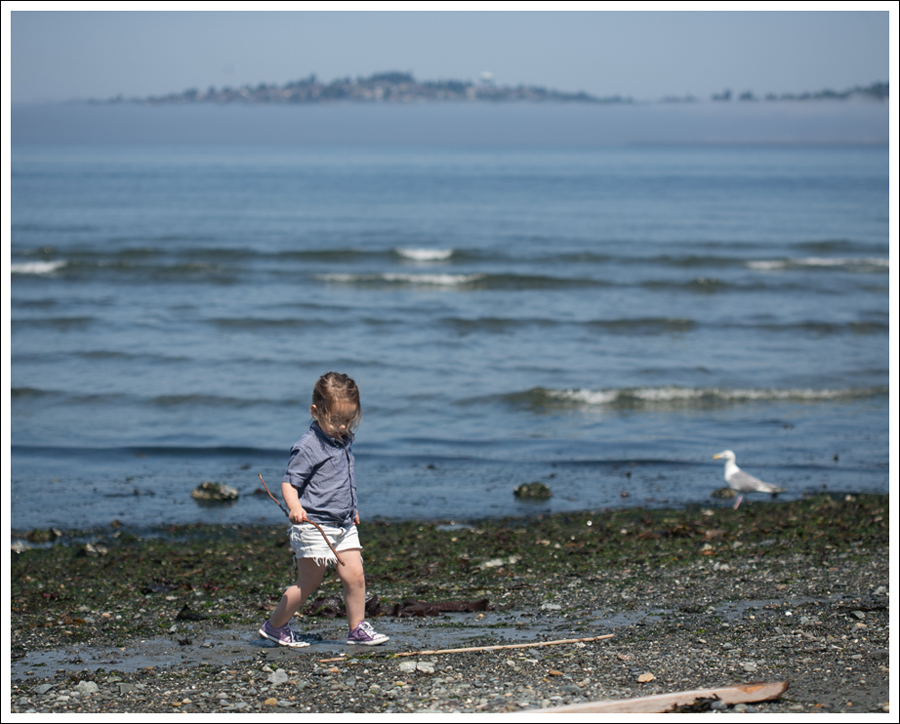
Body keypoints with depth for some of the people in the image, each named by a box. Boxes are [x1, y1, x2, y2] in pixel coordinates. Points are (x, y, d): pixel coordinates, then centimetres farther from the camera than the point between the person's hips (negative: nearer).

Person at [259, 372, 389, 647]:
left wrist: (351, 509, 32)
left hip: (343, 525, 7)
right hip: (314, 525, -7)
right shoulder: (308, 447, -15)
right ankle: (274, 626, 16)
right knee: (308, 583, 0)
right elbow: (289, 483, -17)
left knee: (355, 575, 1)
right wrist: (295, 508, -34)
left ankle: (357, 628, 14)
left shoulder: (343, 440, 10)